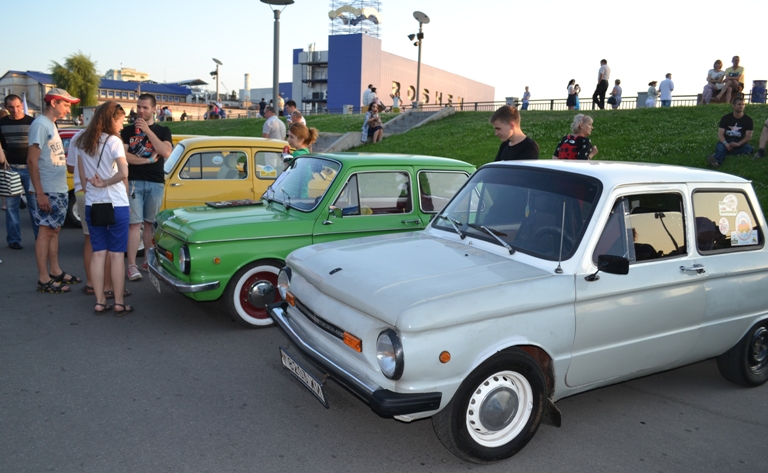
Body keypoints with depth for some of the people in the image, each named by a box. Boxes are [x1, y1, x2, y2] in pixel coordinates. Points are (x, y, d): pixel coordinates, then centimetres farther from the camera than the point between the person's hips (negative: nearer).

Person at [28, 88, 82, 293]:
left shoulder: (51, 124, 15)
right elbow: (32, 160, -18)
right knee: (46, 232, -5)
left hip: (60, 190, 9)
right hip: (48, 191, -9)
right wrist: (40, 193, -22)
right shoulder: (40, 125, -13)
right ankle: (44, 280, 0)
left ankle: (55, 272, 23)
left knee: (54, 230, 14)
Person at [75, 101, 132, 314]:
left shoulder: (82, 141, 7)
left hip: (92, 205, 5)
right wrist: (105, 183, -11)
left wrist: (93, 187, 17)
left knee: (98, 253, 9)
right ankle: (119, 303, 7)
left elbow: (82, 175, 11)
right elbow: (123, 173, -25)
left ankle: (100, 302, 13)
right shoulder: (114, 141, -11)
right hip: (116, 205, -5)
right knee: (116, 254, 1)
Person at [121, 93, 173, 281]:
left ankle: (148, 260, 16)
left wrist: (147, 130, -12)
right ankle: (132, 265, -8)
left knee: (150, 224, 6)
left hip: (156, 183, 1)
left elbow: (166, 153, -9)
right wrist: (148, 160, -10)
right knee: (134, 223, -7)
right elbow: (123, 155, -3)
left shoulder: (163, 131, 10)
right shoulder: (128, 130, 10)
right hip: (134, 182, 0)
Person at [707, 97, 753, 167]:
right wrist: (725, 144, -27)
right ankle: (717, 161, -70)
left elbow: (748, 136, -4)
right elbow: (720, 134, -5)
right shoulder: (725, 118, 4)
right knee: (720, 147, -35)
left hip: (740, 143, 0)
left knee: (749, 149, -33)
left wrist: (738, 144, -25)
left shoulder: (748, 119, 5)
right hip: (726, 141, 0)